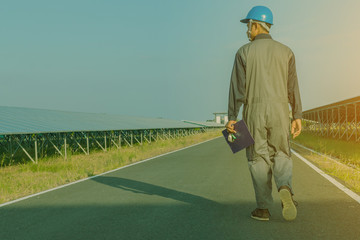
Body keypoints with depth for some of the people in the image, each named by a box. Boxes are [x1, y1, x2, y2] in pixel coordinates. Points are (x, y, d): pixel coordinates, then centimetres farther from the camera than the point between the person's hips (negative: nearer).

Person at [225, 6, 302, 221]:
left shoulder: (244, 52, 0)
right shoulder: (285, 51, 6)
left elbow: (237, 87, -5)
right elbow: (293, 87, 3)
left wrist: (232, 118, -5)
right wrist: (297, 117, 4)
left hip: (254, 111, -1)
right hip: (279, 112, 1)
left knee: (258, 159, 7)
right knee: (281, 156, 11)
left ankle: (263, 208, 6)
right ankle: (285, 189, -19)